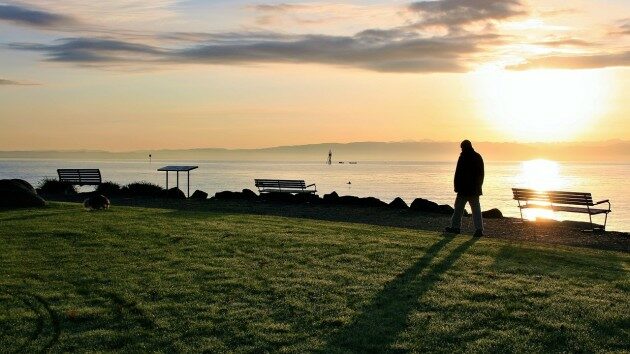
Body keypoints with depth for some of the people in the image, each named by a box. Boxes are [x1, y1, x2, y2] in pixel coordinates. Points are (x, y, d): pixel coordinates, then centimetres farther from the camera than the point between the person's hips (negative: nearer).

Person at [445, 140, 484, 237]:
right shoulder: (478, 157, 9)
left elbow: (458, 174, -12)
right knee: (476, 209, 4)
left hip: (464, 188, -5)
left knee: (458, 208, 6)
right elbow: (481, 174, 15)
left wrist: (457, 187, -7)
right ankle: (479, 229, -3)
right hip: (475, 189, 6)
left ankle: (455, 227, 12)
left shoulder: (463, 157, -11)